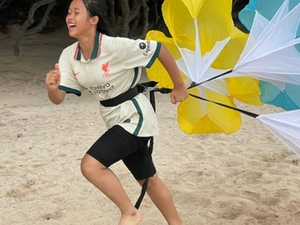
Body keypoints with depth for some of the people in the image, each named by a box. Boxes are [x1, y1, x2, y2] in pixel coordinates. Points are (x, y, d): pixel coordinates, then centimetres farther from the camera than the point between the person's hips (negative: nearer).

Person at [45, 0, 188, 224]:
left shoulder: (116, 46, -26)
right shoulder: (69, 55, -6)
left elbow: (160, 49, -18)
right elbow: (58, 98, -8)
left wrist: (179, 86, -7)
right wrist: (52, 87, -32)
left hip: (134, 116, -7)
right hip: (116, 119, 7)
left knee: (91, 165, -20)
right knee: (147, 178, 19)